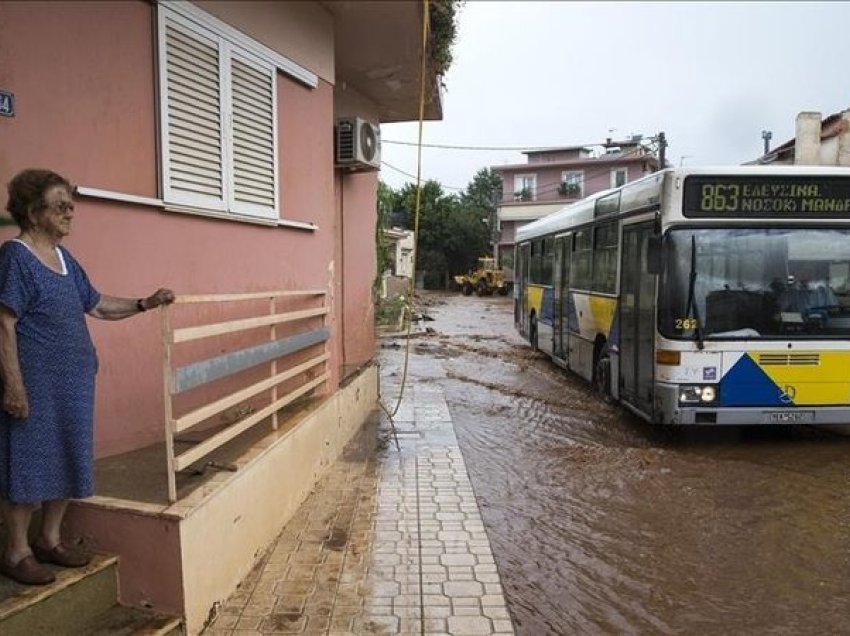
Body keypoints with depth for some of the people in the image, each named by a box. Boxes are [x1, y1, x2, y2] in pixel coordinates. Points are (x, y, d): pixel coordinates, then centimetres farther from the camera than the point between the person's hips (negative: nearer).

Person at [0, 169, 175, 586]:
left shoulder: (64, 258, 12)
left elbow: (98, 306, 19)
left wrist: (145, 304, 7)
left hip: (73, 381, 8)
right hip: (35, 382, -8)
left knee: (65, 460, 14)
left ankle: (49, 539, 29)